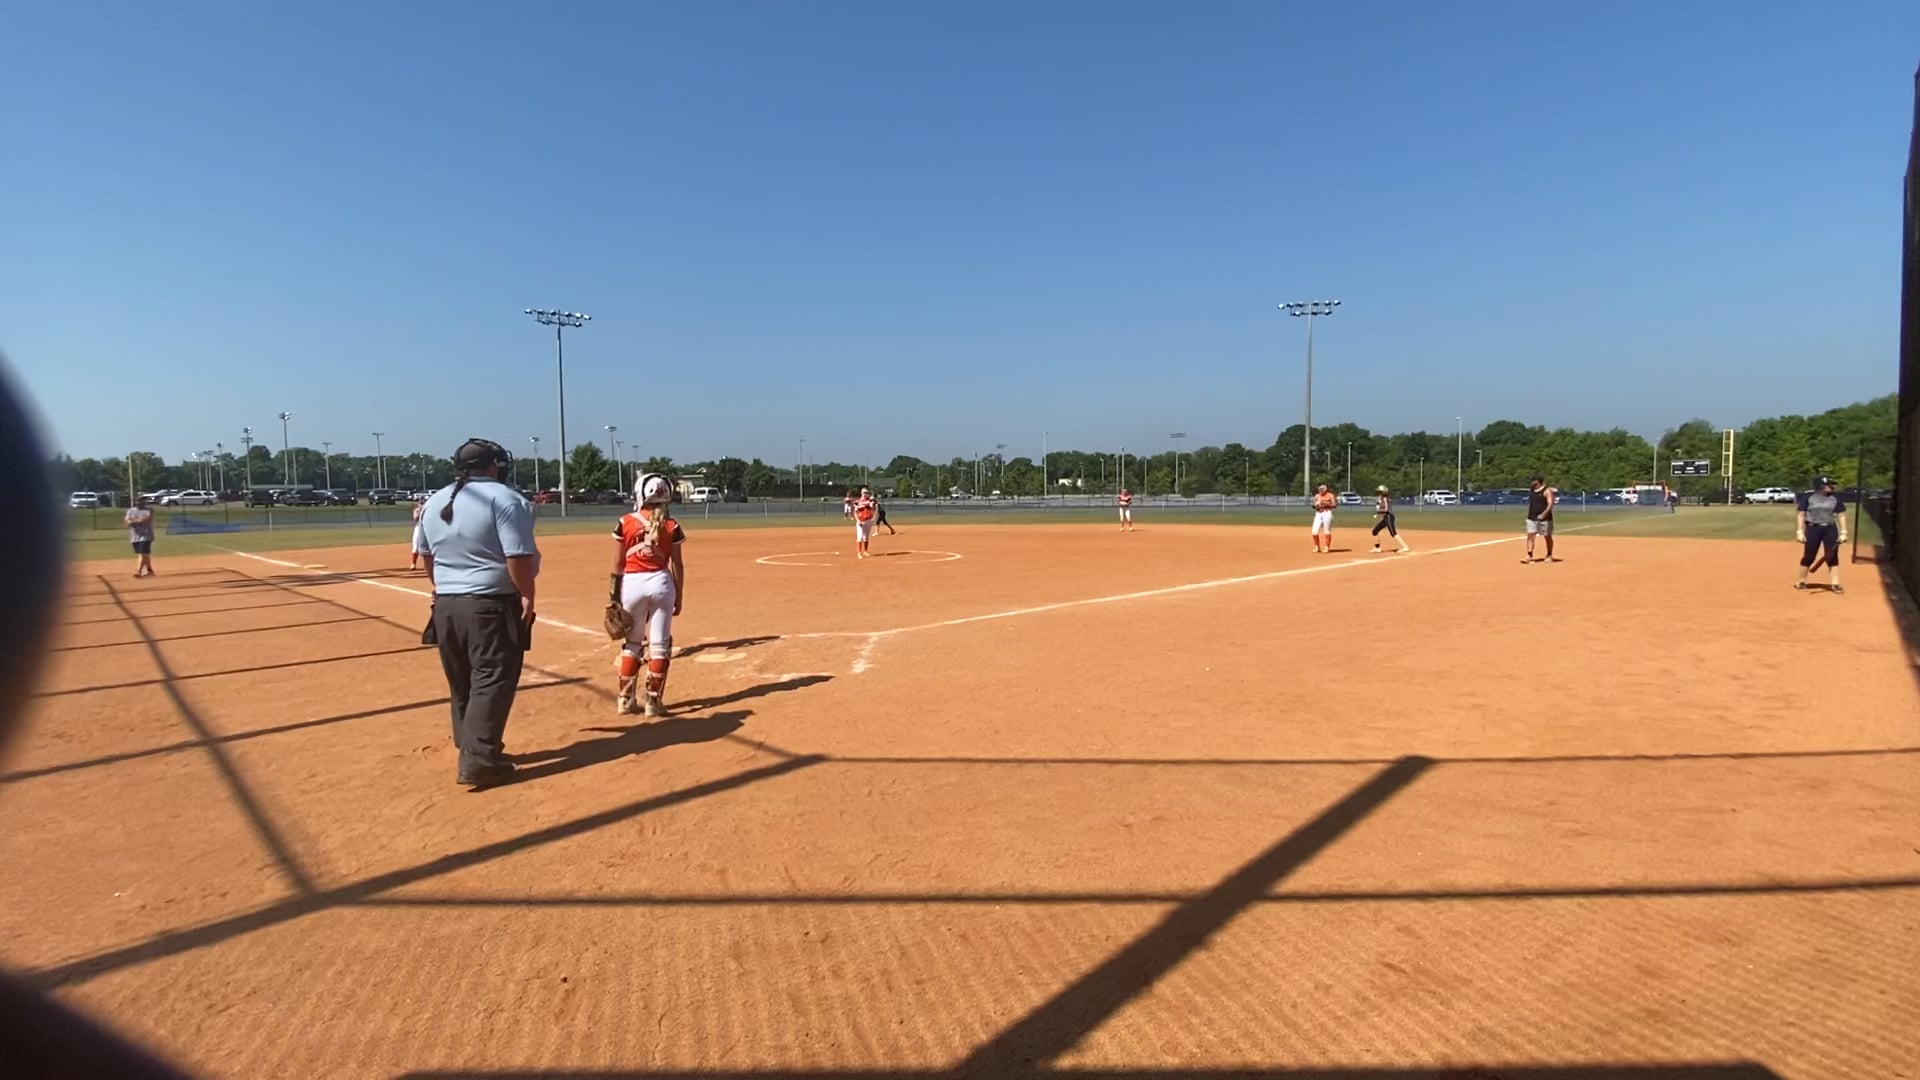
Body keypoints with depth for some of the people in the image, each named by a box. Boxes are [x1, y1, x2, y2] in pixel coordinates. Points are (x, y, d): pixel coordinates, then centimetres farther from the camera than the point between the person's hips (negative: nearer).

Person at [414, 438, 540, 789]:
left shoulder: (434, 502, 11)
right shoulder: (504, 498, -12)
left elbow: (427, 555, 20)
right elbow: (518, 556, -19)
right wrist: (527, 595, -11)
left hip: (446, 604, 7)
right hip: (492, 605, -7)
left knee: (462, 682, 16)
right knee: (492, 680, -3)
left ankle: (474, 749, 28)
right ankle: (479, 760, -6)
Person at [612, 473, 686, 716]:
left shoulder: (625, 523, -2)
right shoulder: (671, 526, -1)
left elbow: (618, 564, -1)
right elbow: (677, 565, 0)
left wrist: (614, 597, 5)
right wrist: (679, 596, 8)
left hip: (631, 583, 1)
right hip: (661, 582, -1)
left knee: (632, 643, 15)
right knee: (659, 645, 6)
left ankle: (625, 699, 19)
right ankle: (653, 701, 7)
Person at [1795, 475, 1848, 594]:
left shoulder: (1835, 498, 6)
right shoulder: (1808, 497, -4)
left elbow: (1841, 515, 8)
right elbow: (1800, 514, -3)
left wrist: (1843, 532, 1)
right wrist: (1800, 532, -10)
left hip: (1830, 529, 3)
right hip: (1813, 529, -3)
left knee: (1833, 557, 1)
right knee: (1808, 557, 1)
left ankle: (1835, 584, 5)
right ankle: (1801, 581, 14)